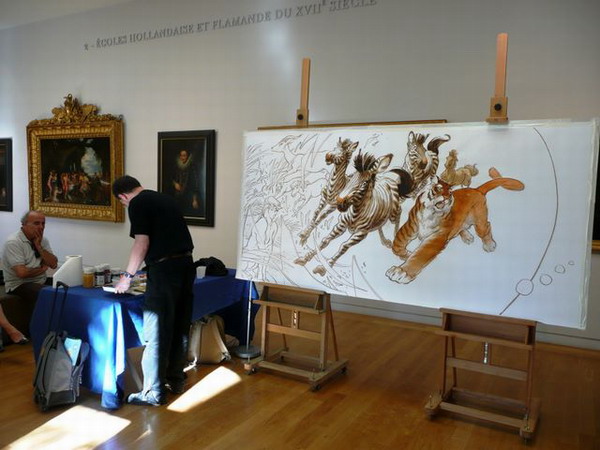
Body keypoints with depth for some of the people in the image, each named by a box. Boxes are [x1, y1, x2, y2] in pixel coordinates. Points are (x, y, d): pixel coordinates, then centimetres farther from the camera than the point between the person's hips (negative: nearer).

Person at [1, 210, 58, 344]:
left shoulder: (43, 241, 9)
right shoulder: (13, 242, -13)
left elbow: (53, 264, -1)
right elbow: (22, 272, -22)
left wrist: (39, 246, -9)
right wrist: (42, 269, -5)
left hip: (41, 283, 7)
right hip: (19, 285, -7)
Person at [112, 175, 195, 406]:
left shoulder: (137, 203, -3)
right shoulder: (165, 198, 19)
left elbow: (142, 242, -10)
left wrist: (128, 275, 1)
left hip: (164, 268, -8)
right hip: (186, 264, 8)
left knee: (157, 332, 2)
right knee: (180, 327, 16)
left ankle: (154, 393, 11)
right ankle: (175, 380, 29)